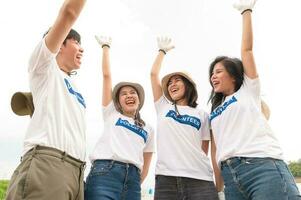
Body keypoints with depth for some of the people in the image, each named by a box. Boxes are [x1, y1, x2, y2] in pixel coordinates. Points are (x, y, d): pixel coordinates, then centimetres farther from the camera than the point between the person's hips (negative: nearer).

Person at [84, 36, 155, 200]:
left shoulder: (148, 129, 22)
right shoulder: (111, 114, 17)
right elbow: (106, 75, 14)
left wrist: (136, 185, 10)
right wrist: (105, 47, 21)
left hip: (132, 179, 3)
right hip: (104, 172, -3)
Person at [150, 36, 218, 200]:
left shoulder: (202, 115, 15)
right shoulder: (163, 107, 18)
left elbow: (204, 149, 12)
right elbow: (153, 74, 17)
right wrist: (162, 50, 29)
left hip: (200, 180, 0)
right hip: (166, 179, 1)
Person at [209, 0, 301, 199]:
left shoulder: (248, 91, 15)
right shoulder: (215, 111, 25)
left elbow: (247, 49, 7)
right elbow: (216, 149, 18)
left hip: (263, 167, -4)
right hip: (230, 176, 5)